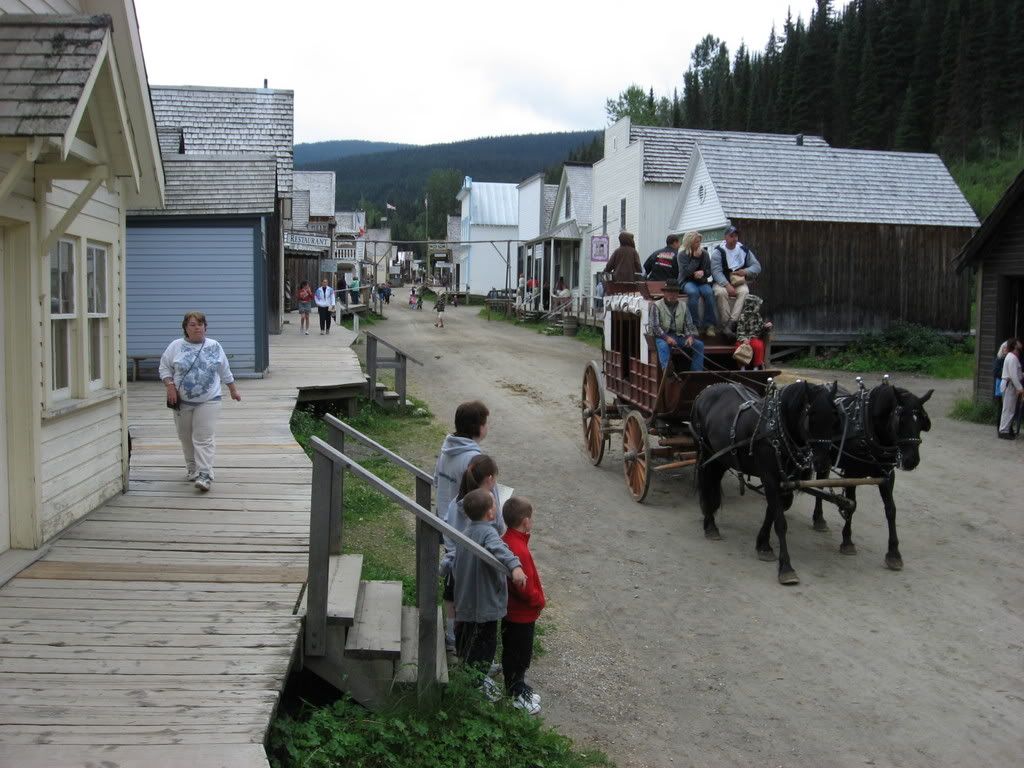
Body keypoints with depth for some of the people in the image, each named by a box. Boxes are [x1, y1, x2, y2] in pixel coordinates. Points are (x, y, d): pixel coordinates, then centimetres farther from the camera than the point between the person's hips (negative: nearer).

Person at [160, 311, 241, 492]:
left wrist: (233, 390, 19)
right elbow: (164, 368, 6)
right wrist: (170, 386, -8)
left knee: (203, 438, -9)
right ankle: (191, 468, 28)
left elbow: (225, 371, 15)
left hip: (208, 401, -2)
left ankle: (205, 474, -12)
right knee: (186, 437, 10)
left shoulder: (215, 346, 6)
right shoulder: (176, 346, 3)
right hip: (182, 401, 2)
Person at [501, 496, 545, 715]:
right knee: (520, 656, 9)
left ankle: (517, 687, 40)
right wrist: (539, 600, -10)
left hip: (510, 610, 9)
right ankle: (517, 693, 25)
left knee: (512, 652, 23)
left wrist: (536, 593, 12)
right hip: (522, 615, -9)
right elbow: (526, 589, -29)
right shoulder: (519, 551, -33)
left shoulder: (505, 541, -3)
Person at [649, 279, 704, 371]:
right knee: (663, 346, -38)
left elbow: (689, 325, 10)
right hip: (662, 336, -4)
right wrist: (666, 337, -23)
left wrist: (690, 336, -12)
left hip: (679, 336, 4)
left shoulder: (683, 306, 16)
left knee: (699, 344, -14)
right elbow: (654, 327, -8)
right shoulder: (656, 306, 2)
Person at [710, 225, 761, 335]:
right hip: (721, 283, -2)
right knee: (721, 292, -36)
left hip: (739, 283, 2)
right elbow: (716, 271, -15)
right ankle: (725, 323, -33)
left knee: (745, 291, -31)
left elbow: (757, 266, 12)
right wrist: (727, 285, -28)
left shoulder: (744, 250, 10)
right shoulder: (718, 251, -3)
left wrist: (746, 271, -11)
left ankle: (731, 322, -39)